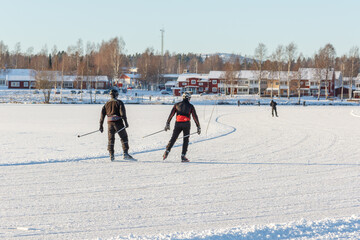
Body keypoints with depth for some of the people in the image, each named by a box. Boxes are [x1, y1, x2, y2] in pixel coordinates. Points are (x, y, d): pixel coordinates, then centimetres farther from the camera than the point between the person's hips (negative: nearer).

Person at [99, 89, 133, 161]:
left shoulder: (107, 103, 13)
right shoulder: (119, 102, 1)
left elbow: (102, 114, 10)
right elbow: (122, 112, -12)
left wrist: (101, 125, 12)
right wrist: (126, 122, -15)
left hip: (110, 123, 4)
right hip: (118, 122, -4)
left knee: (111, 139, 9)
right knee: (124, 137, 4)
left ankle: (111, 155, 2)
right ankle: (125, 153, -6)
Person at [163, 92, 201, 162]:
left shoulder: (177, 105, 14)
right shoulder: (190, 106, 8)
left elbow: (171, 114, 11)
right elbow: (195, 117, 6)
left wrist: (168, 124, 15)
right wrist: (198, 127, 8)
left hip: (178, 124, 2)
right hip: (186, 124, -2)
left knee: (173, 138, 10)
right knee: (186, 140, 8)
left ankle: (167, 151, -5)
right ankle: (183, 156, 2)